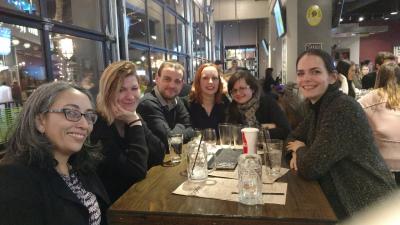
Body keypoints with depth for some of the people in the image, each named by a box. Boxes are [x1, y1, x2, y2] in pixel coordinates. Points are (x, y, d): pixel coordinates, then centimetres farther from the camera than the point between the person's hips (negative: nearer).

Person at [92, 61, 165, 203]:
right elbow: (137, 171, -26)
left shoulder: (133, 119, 0)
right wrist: (135, 123, -23)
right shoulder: (98, 125, -22)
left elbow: (159, 156, -8)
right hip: (112, 204, -6)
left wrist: (136, 121, -15)